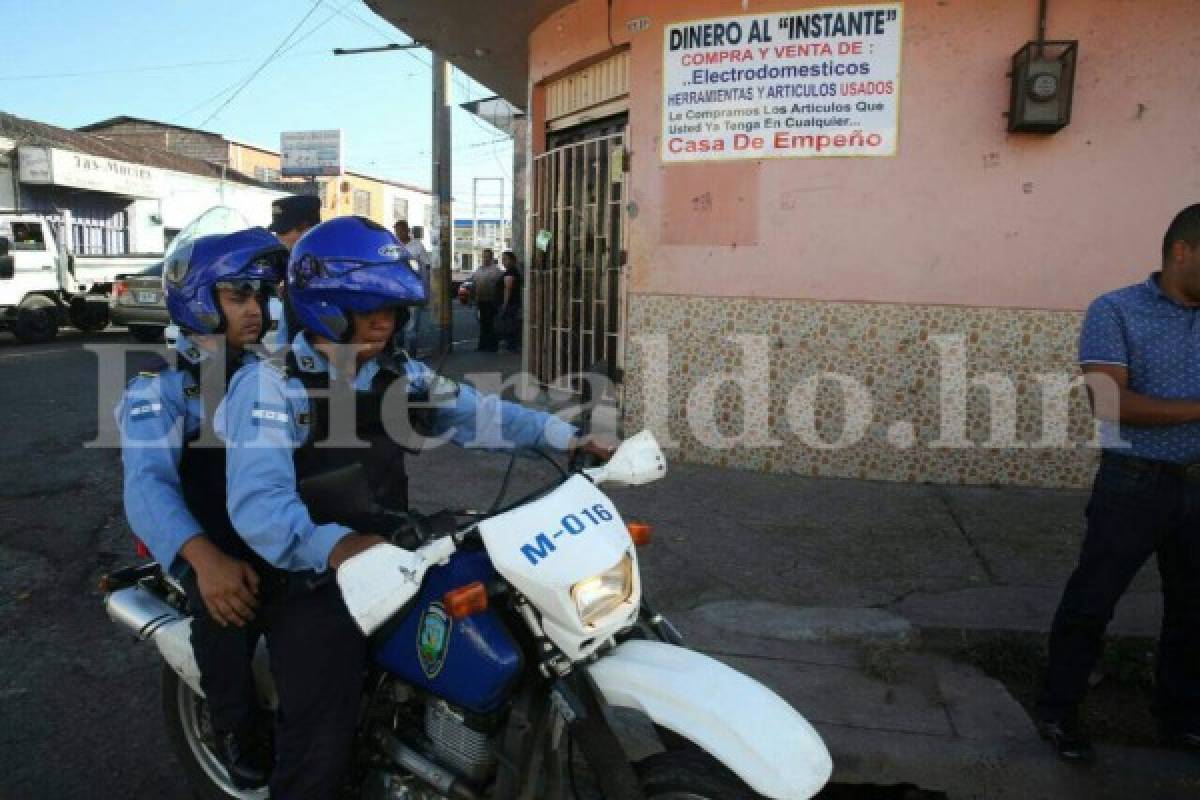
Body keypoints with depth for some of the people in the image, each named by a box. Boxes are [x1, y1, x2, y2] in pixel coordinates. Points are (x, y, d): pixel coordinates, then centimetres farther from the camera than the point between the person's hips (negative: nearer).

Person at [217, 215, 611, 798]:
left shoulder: (401, 374, 9)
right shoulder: (269, 384, -13)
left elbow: (475, 415, 3)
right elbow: (258, 503, -25)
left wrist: (564, 438, -9)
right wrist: (334, 546, -42)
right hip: (311, 576, -6)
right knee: (322, 740, -13)